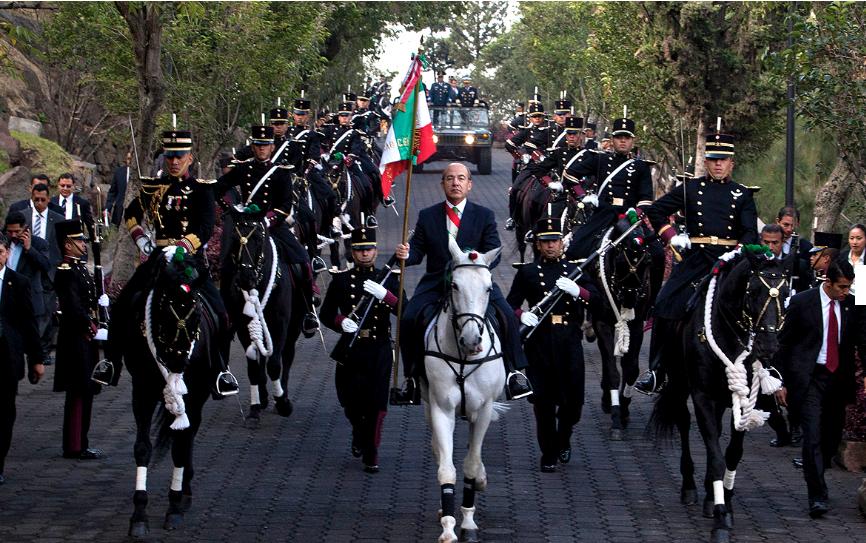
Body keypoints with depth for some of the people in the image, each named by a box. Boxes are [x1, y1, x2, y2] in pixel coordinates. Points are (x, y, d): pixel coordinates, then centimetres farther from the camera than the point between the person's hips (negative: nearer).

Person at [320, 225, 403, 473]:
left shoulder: (389, 279, 4)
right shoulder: (341, 280, 6)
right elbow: (325, 314, 6)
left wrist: (384, 294, -24)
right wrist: (341, 321, -16)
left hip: (379, 350, -1)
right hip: (350, 348, 1)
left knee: (376, 402, -6)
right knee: (350, 400, 7)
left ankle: (371, 455, 3)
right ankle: (359, 434, 40)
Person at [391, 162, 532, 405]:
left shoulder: (485, 216, 7)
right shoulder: (427, 216, 10)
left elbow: (493, 253, 0)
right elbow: (418, 251, 8)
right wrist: (406, 254, -17)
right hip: (436, 283, 1)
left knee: (506, 316, -23)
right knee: (409, 318, -23)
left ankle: (513, 372, -7)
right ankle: (413, 378, -7)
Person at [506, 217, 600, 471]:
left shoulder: (574, 270, 13)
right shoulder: (527, 272, 8)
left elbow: (596, 299, 3)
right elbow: (510, 304, 3)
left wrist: (577, 290, -16)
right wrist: (522, 315, -18)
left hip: (569, 339, 2)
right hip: (539, 340, -1)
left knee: (573, 397, 0)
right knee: (543, 400, -1)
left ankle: (563, 439, 27)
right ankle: (549, 453, 10)